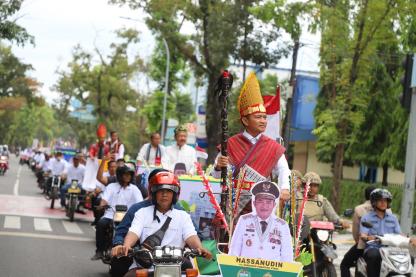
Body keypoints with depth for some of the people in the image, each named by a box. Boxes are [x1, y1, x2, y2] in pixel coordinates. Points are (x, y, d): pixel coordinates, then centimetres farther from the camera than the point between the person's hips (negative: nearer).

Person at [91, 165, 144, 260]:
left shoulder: (134, 189, 14)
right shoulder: (111, 186, 14)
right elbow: (104, 199, 0)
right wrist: (102, 205, -23)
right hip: (110, 216, 0)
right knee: (100, 224, -31)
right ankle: (99, 251, -21)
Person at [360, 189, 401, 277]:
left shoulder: (393, 218, 20)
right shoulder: (366, 217, 8)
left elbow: (399, 234, 11)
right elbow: (362, 235, -4)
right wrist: (368, 237, -29)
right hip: (373, 248, -3)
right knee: (373, 256, -39)